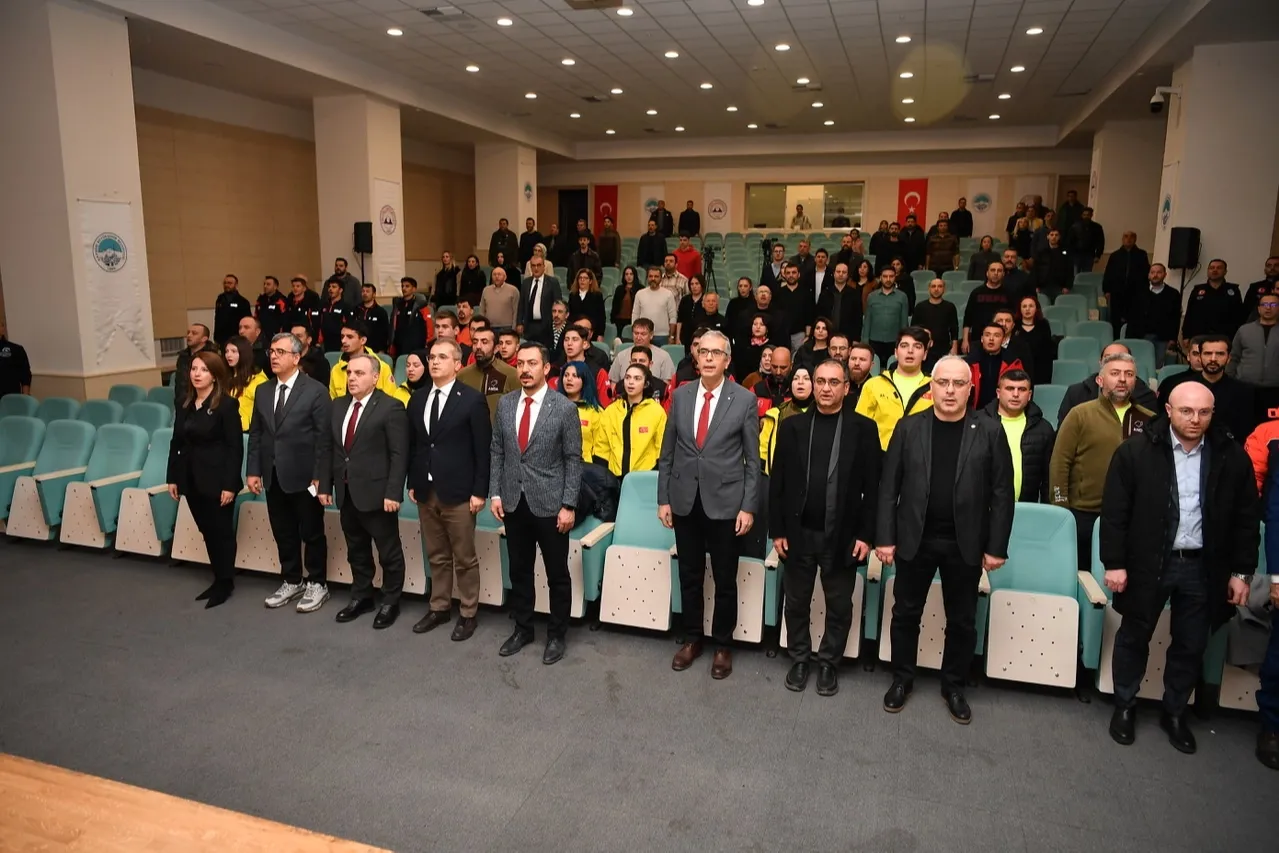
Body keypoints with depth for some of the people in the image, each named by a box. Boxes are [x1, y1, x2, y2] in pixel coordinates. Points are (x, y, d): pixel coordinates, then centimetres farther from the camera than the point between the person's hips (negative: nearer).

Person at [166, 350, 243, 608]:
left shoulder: (227, 405, -12)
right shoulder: (184, 404, 8)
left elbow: (235, 448, -14)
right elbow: (176, 443, 13)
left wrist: (229, 484, -17)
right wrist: (172, 477, 9)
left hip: (217, 480, -6)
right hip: (191, 479, 7)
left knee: (221, 532, 4)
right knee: (207, 531, 13)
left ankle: (225, 582, 16)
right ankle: (218, 579, 24)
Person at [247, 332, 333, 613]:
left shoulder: (315, 391, -9)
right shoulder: (262, 391, 10)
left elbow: (324, 437, -12)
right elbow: (255, 433, 12)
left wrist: (319, 476, -15)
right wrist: (253, 470, 5)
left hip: (304, 476, -5)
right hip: (273, 476, 6)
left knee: (311, 533, 6)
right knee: (283, 533, 14)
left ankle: (316, 584, 20)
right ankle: (291, 581, 29)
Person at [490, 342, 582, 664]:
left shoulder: (564, 407, -9)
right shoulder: (505, 403, 4)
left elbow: (573, 459, -8)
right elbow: (496, 451, 8)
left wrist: (568, 505, -11)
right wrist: (495, 493, 1)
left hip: (549, 503, -4)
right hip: (513, 502, 4)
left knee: (557, 574, 8)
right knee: (519, 571, 15)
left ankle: (556, 635, 24)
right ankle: (522, 628, 32)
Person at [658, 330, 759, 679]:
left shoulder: (745, 399, -5)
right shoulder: (680, 396, 3)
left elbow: (753, 459, -4)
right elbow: (667, 452, 6)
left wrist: (748, 506, -8)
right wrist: (663, 498, 3)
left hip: (725, 502, -2)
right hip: (685, 500, 3)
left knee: (725, 580, 9)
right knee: (689, 576, 14)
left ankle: (722, 645, 27)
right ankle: (692, 639, 31)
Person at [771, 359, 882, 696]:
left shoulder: (863, 428, -3)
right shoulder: (792, 426, 2)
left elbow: (871, 487, -4)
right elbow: (778, 481, 2)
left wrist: (866, 535, -7)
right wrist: (777, 530, -2)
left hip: (842, 536, -1)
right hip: (799, 533, 1)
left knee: (839, 606, 11)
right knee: (797, 602, 13)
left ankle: (829, 664, 29)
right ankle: (799, 659, 31)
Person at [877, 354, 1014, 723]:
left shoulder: (989, 432, -4)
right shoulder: (909, 428, -2)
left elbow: (1002, 493, -3)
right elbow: (889, 486, -1)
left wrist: (996, 546, -5)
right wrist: (885, 537, -5)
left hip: (965, 543, 0)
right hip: (914, 539, 1)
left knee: (962, 621, 12)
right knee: (906, 613, 12)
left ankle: (954, 686, 31)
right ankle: (902, 679, 30)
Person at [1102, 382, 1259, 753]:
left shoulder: (1231, 457, -1)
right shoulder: (1136, 451, -9)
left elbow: (1246, 519, 5)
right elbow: (1115, 512, -8)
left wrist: (1241, 571, 3)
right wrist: (1115, 563, -10)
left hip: (1203, 568, 2)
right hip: (1147, 564, -2)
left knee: (1191, 646, 14)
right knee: (1134, 637, 12)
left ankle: (1175, 712, 33)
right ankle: (1125, 707, 30)